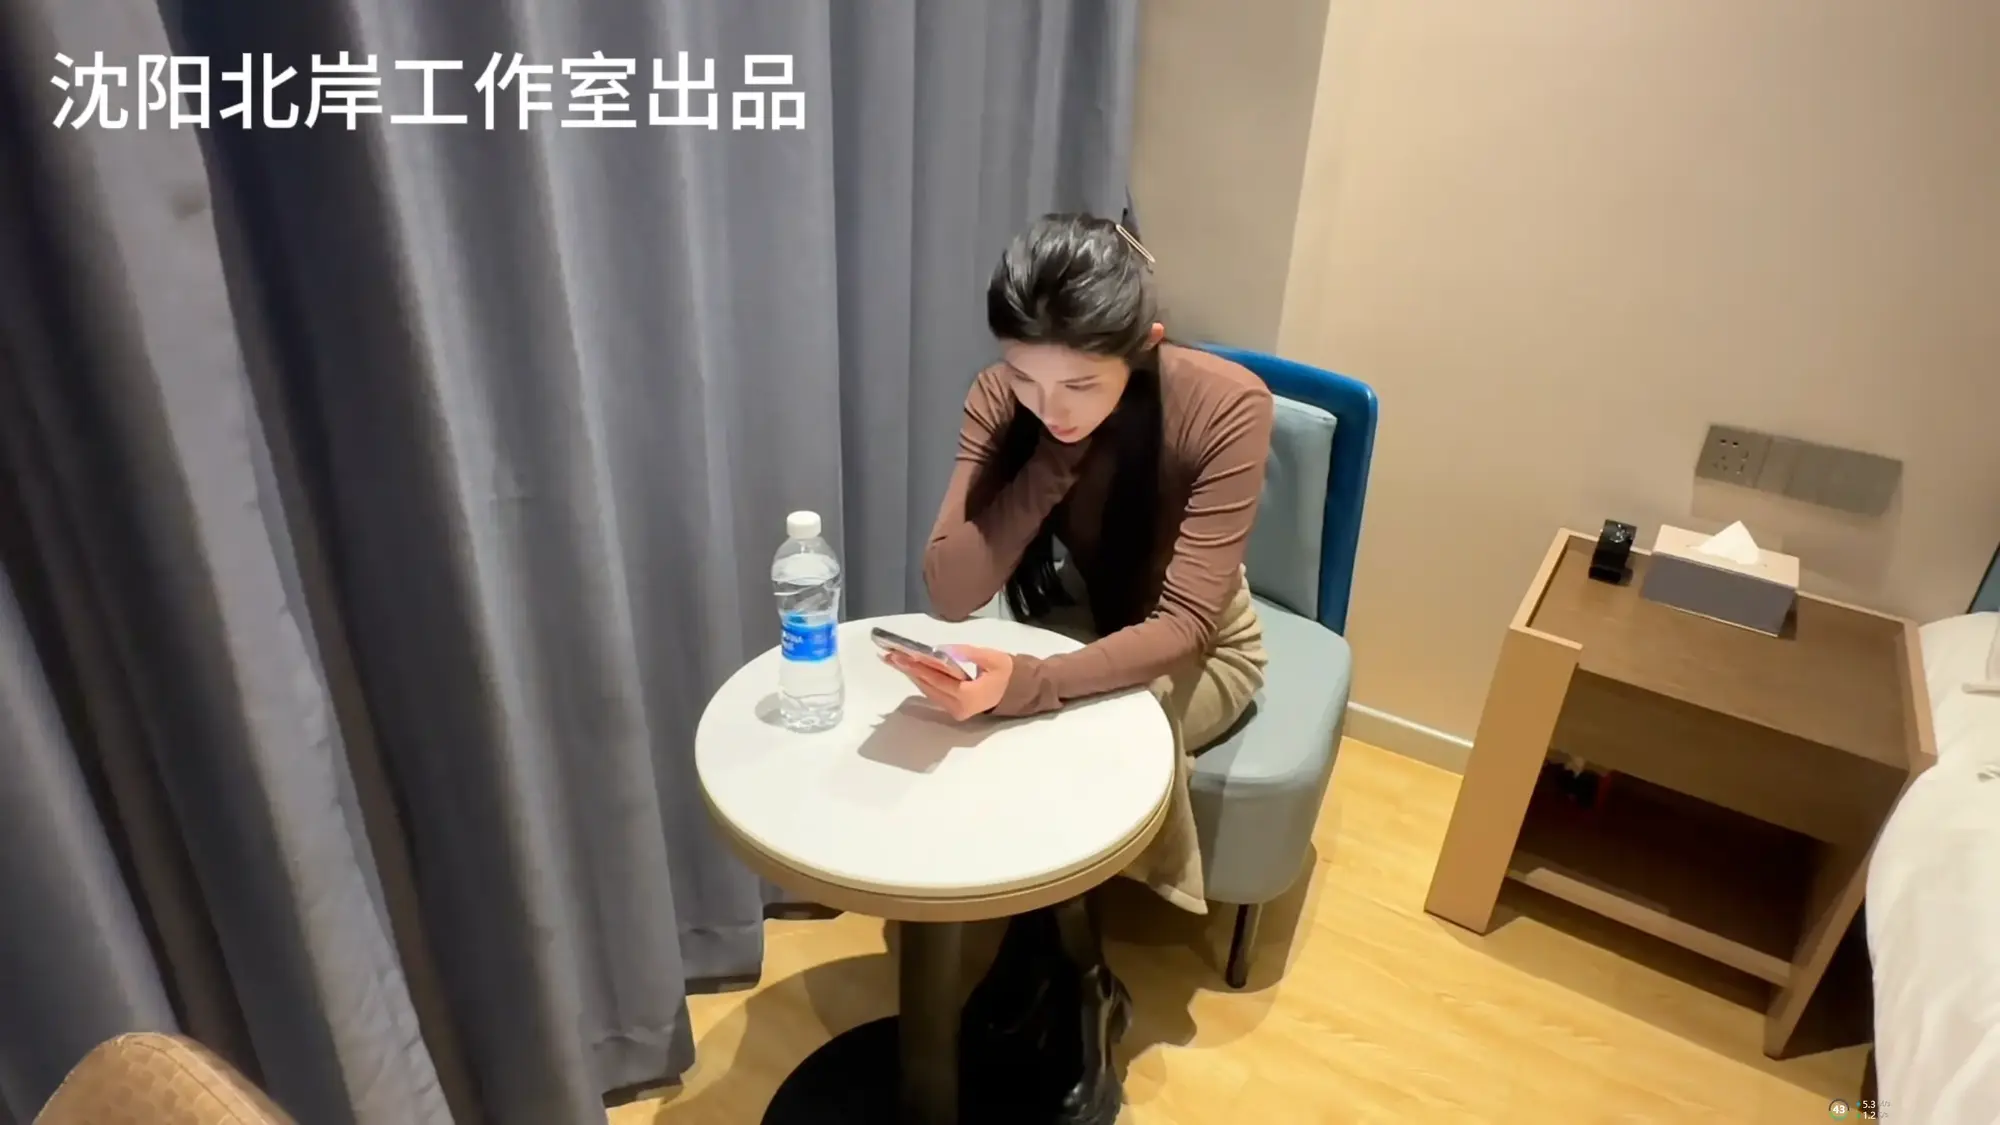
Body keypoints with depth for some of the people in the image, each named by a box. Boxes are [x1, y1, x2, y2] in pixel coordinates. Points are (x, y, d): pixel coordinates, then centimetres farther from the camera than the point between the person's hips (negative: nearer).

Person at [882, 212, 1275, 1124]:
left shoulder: (1224, 407, -30)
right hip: (1083, 620, 3)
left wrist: (1027, 683, -48)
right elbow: (951, 593, -26)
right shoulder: (1000, 402, -20)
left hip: (1200, 651, -3)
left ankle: (1053, 973, 1)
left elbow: (1180, 623, -32)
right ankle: (1075, 980, -1)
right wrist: (1052, 458, -35)